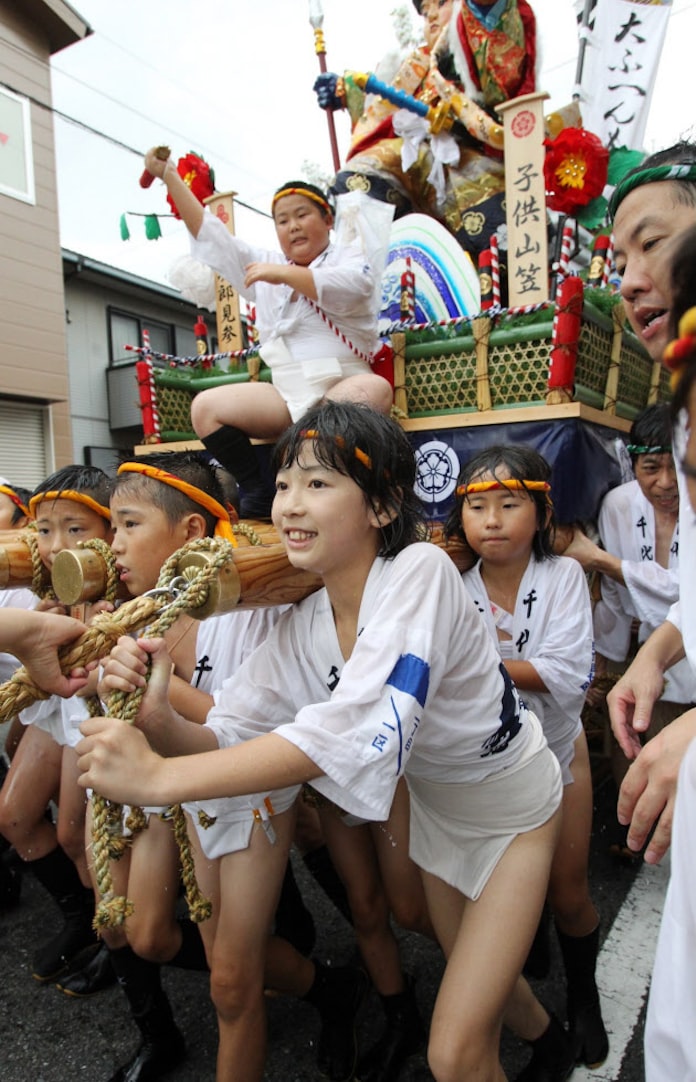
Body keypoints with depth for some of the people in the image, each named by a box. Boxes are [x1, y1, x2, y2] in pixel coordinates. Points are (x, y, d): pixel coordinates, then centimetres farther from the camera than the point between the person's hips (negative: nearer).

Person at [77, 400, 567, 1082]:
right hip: (434, 805, 6)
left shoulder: (420, 571, -35)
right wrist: (161, 722, -38)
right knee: (470, 974, 29)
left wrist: (161, 777, -46)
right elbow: (230, 736, -16)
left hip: (512, 809, -6)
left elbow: (359, 728, -46)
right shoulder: (301, 625, -15)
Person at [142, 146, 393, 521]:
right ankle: (258, 492, -15)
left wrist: (286, 274, -18)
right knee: (206, 407, -11)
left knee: (375, 389, -39)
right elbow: (211, 236, 23)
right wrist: (169, 177, 18)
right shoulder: (266, 264, 25)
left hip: (343, 384, -4)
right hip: (287, 393, 5)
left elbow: (352, 287, -14)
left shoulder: (350, 254, 11)